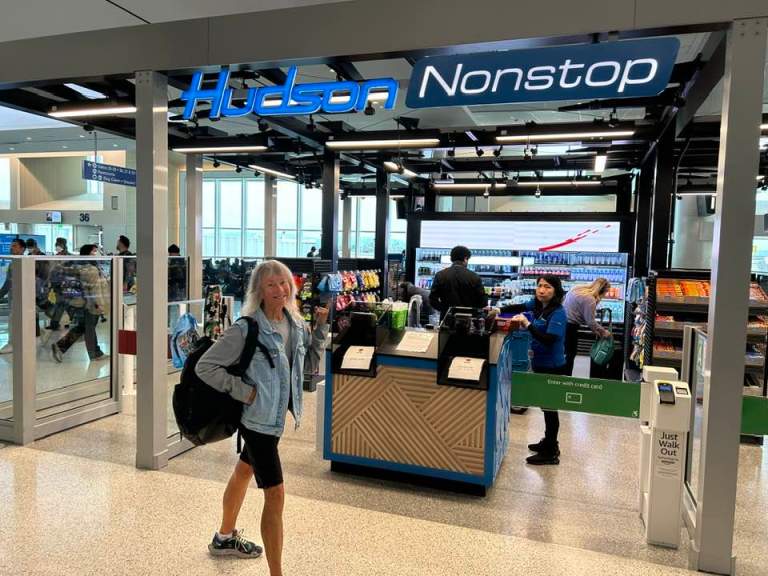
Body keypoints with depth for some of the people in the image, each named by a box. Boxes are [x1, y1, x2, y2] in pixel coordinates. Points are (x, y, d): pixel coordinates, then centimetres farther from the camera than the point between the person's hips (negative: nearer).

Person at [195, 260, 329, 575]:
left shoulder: (295, 324, 0)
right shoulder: (246, 329, -20)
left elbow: (311, 363, 8)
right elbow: (205, 366, -18)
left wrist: (320, 327, -3)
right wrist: (242, 390, -20)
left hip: (278, 415, 8)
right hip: (257, 417, -8)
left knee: (244, 470, 27)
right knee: (275, 494, -7)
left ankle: (225, 537, 51)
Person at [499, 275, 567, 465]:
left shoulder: (558, 313, -20)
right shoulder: (537, 305, 1)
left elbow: (549, 340, -29)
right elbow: (520, 307, 19)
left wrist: (527, 324, -34)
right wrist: (499, 310, 7)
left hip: (552, 367, -8)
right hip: (540, 364, 8)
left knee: (550, 407, 2)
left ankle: (550, 453, 14)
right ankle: (549, 442, 38)